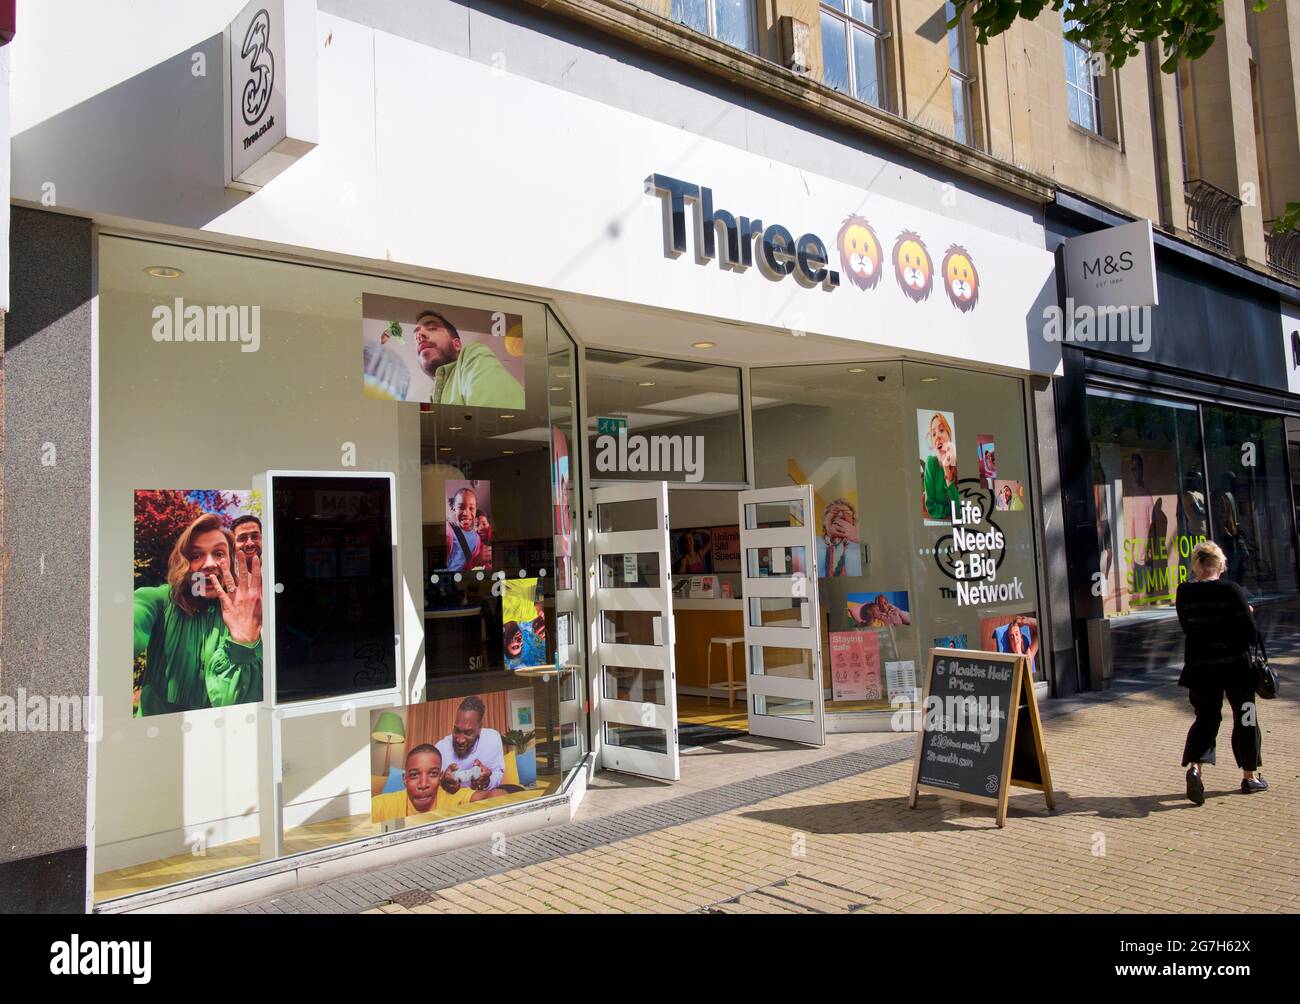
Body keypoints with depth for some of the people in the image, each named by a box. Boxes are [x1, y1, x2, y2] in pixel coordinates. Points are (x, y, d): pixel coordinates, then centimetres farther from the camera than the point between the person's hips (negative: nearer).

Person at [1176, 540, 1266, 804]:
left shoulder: (1183, 593, -2)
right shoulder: (1232, 590, -14)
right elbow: (1251, 632, -12)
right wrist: (1249, 615, 6)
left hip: (1200, 666, 3)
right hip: (1235, 665, -3)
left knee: (1205, 718, 10)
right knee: (1245, 718, 14)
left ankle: (1194, 766, -13)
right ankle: (1250, 776, 25)